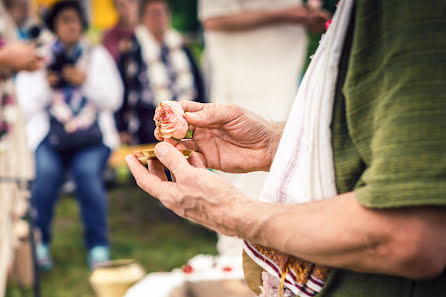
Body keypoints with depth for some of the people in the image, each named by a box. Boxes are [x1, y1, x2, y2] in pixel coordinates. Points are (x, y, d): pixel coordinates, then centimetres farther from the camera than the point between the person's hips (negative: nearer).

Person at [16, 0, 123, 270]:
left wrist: (86, 80, -8)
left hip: (92, 138, 0)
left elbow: (114, 100, 6)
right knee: (45, 174, -28)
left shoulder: (98, 56, 16)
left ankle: (99, 248, -16)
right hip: (49, 137, 0)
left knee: (88, 173, -28)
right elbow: (26, 106, 7)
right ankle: (38, 244, -10)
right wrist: (45, 85, -10)